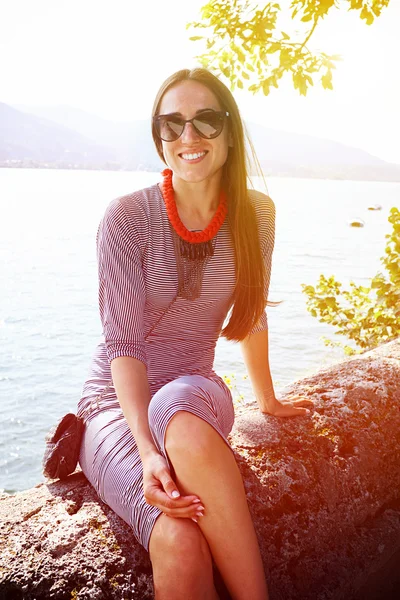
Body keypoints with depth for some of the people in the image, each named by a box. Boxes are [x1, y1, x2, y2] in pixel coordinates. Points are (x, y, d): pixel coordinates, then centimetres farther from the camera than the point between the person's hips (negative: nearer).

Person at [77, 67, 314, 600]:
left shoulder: (256, 215, 0)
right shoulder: (127, 217, -12)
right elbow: (124, 343, -17)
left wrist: (268, 399, 22)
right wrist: (148, 451, -29)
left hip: (197, 395, 3)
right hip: (117, 404, -2)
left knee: (178, 409, -38)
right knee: (180, 542, -33)